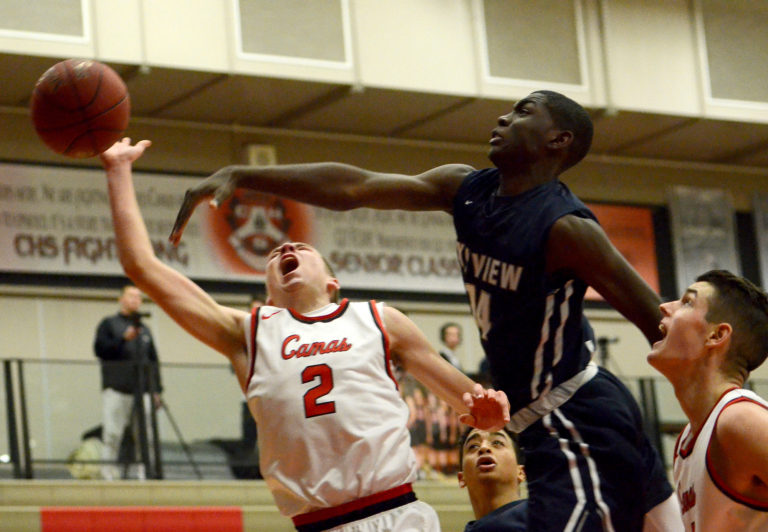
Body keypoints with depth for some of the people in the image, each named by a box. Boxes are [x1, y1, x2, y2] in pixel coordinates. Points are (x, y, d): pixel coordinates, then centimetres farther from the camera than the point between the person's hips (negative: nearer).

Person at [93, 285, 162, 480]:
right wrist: (124, 339, -12)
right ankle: (109, 475, -4)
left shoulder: (144, 329, 23)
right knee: (112, 434, -7)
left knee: (145, 434, -3)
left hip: (142, 390, 4)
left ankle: (145, 475, 0)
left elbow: (153, 360, 21)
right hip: (116, 389, -4)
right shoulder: (109, 324, 11)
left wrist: (157, 390, 13)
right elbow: (99, 348, -3)